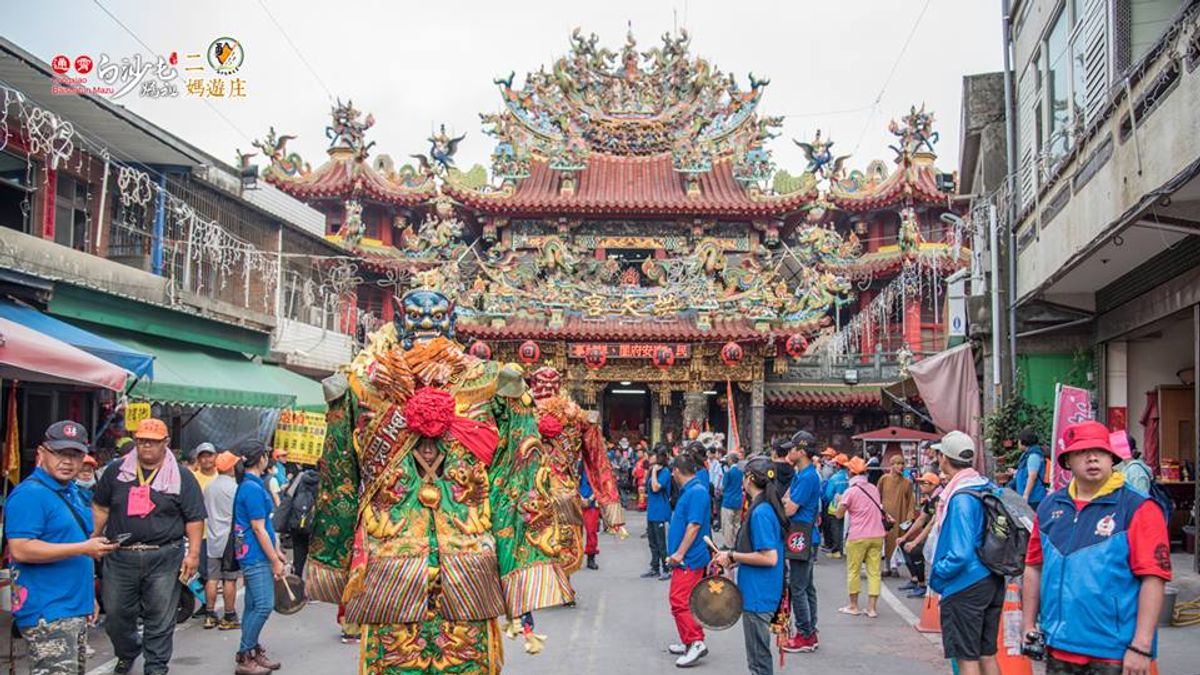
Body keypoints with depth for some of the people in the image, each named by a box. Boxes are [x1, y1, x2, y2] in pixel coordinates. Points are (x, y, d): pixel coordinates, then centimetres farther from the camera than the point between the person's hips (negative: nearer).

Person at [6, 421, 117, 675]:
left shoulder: (71, 491, 15)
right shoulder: (30, 494, -14)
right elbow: (21, 549, -23)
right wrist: (83, 548, -24)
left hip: (76, 609, 10)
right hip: (47, 613, -10)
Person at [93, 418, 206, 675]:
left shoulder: (182, 477, 1)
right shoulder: (116, 472, 9)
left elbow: (194, 518, 0)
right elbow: (100, 508, 16)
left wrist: (193, 553, -7)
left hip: (164, 558, -2)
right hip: (120, 556, 2)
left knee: (160, 618, 3)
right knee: (116, 613, 10)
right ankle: (126, 654, 35)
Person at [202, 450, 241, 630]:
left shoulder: (209, 487, 8)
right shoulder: (233, 487, -13)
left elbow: (205, 513, 17)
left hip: (212, 540, 6)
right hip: (230, 540, -6)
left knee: (212, 578, 9)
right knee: (229, 579, -1)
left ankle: (210, 615, 13)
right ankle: (229, 618, 4)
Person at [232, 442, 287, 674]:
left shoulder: (249, 485, 14)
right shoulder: (253, 488, -17)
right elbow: (258, 529, -18)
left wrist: (276, 551, 24)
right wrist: (275, 561, -14)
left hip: (253, 556, 10)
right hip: (257, 556, -10)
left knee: (253, 605, 14)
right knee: (264, 605, -10)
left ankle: (252, 651, 21)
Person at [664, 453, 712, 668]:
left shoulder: (696, 491, -17)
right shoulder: (688, 491, 14)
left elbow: (694, 525, -22)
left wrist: (680, 553, -22)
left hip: (689, 559, -10)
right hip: (684, 559, 10)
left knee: (680, 602, -13)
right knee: (680, 601, 15)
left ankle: (696, 642, -11)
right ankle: (689, 643, 22)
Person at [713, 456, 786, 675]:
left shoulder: (760, 512, -20)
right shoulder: (767, 507, 10)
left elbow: (769, 558, -25)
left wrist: (733, 556, -16)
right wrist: (734, 560, 11)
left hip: (757, 597, -10)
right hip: (759, 593, 10)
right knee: (760, 656, 19)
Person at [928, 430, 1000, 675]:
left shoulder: (960, 497, -22)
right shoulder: (990, 488, 4)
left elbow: (960, 555, -25)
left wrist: (936, 575, -10)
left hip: (965, 586, -8)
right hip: (994, 582, 8)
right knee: (988, 655, 16)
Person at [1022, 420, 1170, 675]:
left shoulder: (1138, 508, -8)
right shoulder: (1050, 506, 7)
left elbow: (1153, 578, -13)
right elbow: (1034, 567, 13)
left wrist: (1141, 647, -18)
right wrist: (1029, 625, 10)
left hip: (1114, 654, -5)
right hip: (1058, 648, 5)